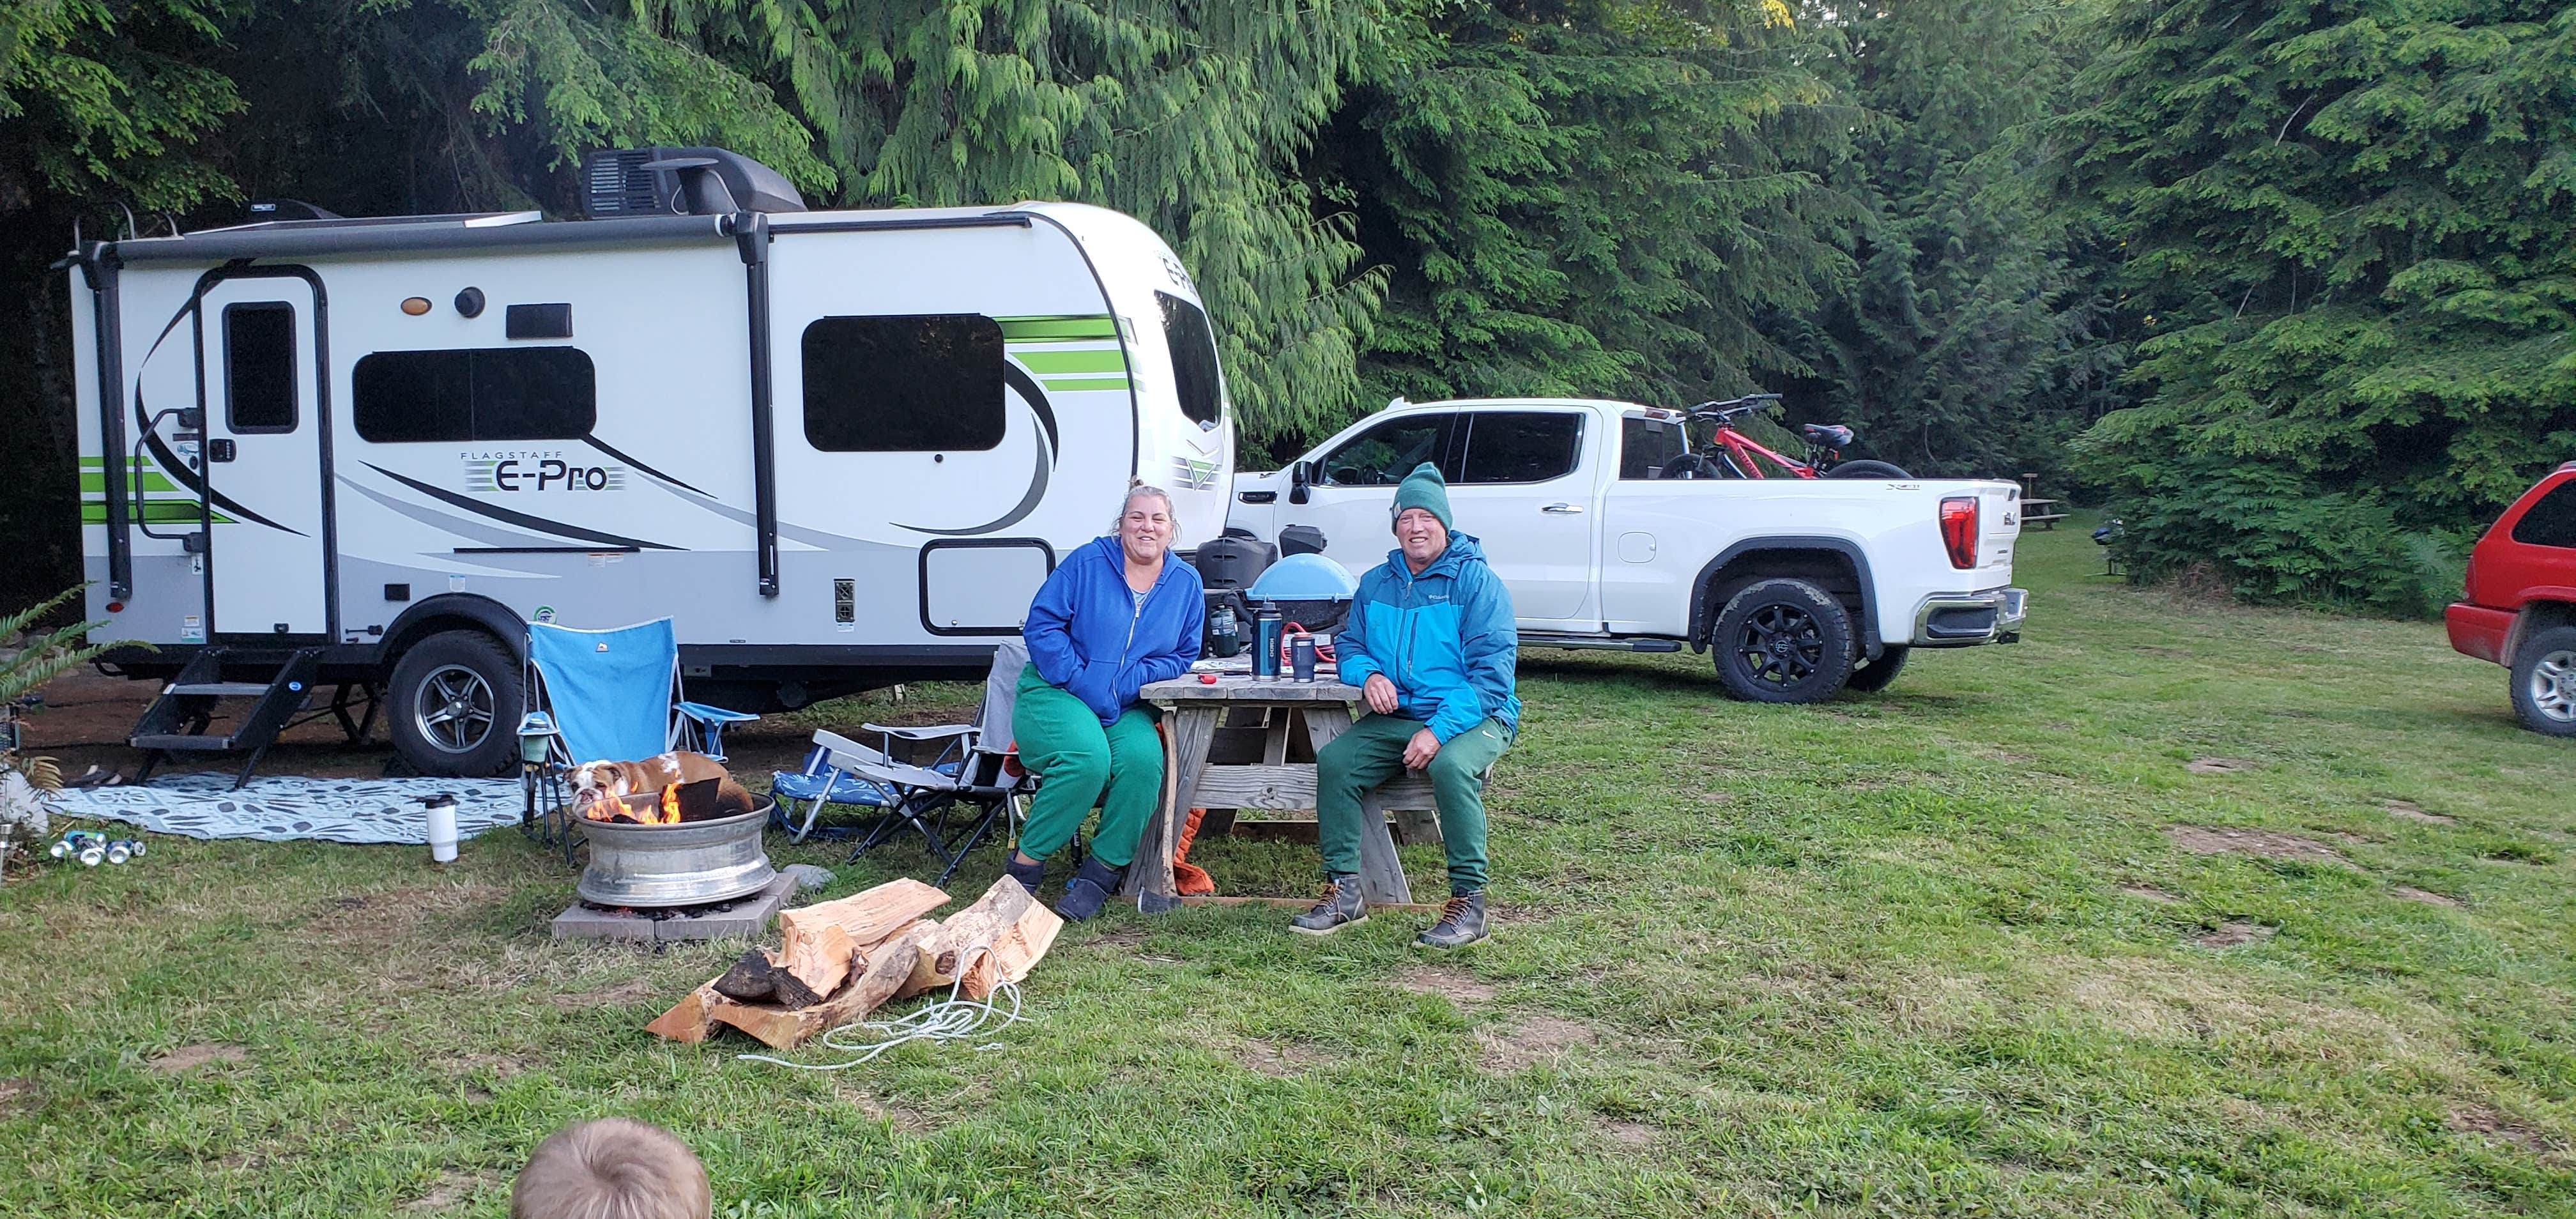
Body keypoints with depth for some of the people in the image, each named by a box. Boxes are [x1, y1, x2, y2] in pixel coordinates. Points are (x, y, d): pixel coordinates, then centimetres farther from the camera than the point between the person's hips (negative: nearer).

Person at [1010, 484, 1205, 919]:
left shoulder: (1186, 583, 9)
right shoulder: (1088, 562, -2)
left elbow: (1184, 655, 8)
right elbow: (1042, 624, -5)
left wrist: (1125, 685, -9)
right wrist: (1082, 683, -15)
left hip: (1126, 708, 3)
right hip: (1055, 692, -3)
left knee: (1143, 758, -30)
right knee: (1087, 756, -33)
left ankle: (1103, 871, -15)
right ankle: (1025, 865, -16)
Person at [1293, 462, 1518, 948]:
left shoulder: (1477, 580, -6)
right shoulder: (1376, 583, 12)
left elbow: (1492, 670, -14)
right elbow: (1349, 644, 18)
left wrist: (1440, 730, -25)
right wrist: (1368, 674, -9)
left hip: (1474, 716, -5)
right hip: (1396, 719, 5)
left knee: (1450, 766, -36)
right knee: (1333, 760, -19)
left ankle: (1469, 901, -25)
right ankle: (1343, 892, -12)